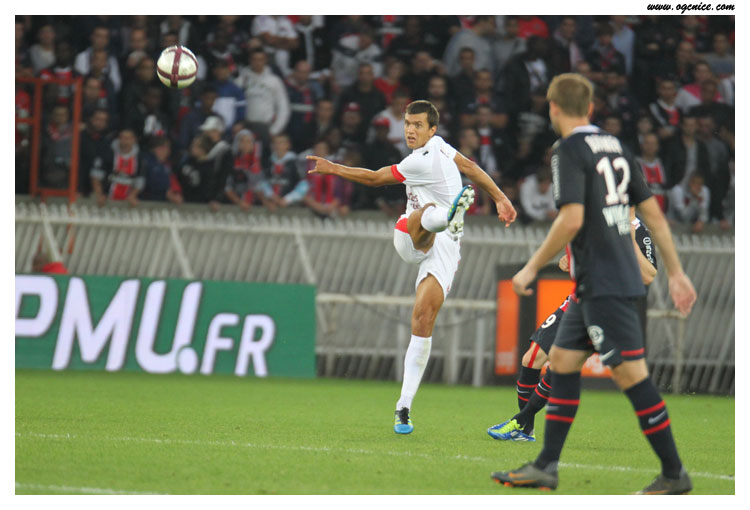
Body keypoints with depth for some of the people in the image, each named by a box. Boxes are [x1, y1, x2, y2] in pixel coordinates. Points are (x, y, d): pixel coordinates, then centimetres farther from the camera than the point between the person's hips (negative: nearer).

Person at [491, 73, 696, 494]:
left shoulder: (571, 151, -10)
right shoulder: (615, 147, 14)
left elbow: (572, 219, -21)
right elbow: (653, 213, 14)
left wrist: (532, 268, -11)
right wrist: (676, 272, 18)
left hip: (603, 282, -9)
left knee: (630, 372, -9)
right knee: (562, 359, 14)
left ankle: (674, 474, -9)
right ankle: (547, 467, 15)